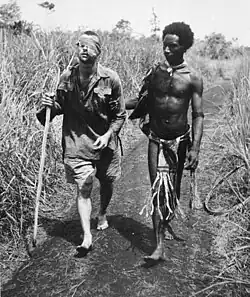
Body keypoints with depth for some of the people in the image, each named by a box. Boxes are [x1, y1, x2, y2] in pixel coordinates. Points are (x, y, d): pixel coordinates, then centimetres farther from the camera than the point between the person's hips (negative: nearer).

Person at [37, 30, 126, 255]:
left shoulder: (110, 79, -11)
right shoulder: (66, 78, -5)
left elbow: (120, 114, -4)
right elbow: (62, 108, 8)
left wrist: (107, 135, -17)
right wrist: (52, 105, -13)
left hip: (105, 141, 0)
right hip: (77, 142, 0)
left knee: (107, 183, 18)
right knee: (83, 189, -4)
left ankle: (102, 214, 48)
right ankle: (87, 236, 6)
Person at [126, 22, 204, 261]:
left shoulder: (192, 79, -5)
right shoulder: (155, 72, 2)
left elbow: (198, 114, -7)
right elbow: (141, 101, 11)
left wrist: (195, 148, -16)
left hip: (180, 140, -1)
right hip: (156, 140, 1)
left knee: (174, 188, 12)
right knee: (158, 190, -4)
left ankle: (167, 222, 41)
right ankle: (159, 246, 0)